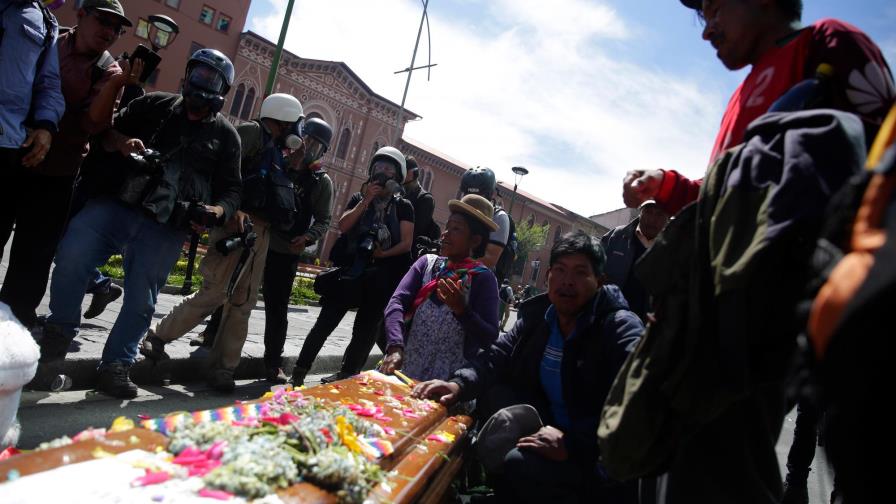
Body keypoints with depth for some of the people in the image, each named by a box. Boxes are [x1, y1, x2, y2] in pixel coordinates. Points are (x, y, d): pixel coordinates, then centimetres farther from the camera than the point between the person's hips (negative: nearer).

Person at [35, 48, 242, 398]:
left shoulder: (225, 136, 10)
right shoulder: (155, 104, 13)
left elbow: (231, 190, 9)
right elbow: (106, 130, 16)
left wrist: (216, 211, -12)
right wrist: (121, 141, -8)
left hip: (165, 228, 0)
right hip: (117, 204, 1)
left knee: (140, 301, 1)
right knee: (72, 252, -21)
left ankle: (115, 366, 19)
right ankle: (58, 335, 2)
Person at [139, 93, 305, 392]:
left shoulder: (274, 150, 25)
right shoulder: (252, 132, -1)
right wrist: (233, 209, -25)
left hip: (261, 232, 9)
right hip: (238, 226, -9)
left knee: (243, 304, 7)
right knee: (214, 293, -11)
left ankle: (222, 370, 12)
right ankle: (157, 338, 8)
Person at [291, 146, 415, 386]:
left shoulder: (403, 206, 5)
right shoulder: (359, 198, 10)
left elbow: (406, 243, -2)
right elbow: (343, 226, -5)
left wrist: (382, 254, -15)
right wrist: (366, 200, -9)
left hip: (382, 276, 0)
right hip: (352, 270, 1)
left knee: (365, 330, 7)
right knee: (325, 321, -2)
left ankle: (346, 375, 21)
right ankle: (299, 372, 4)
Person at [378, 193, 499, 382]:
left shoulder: (483, 278, -6)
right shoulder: (427, 262, 4)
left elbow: (489, 339, -10)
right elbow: (397, 302, -9)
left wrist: (461, 310, -24)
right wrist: (395, 347, -23)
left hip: (450, 381, -3)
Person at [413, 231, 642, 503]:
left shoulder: (622, 328, -16)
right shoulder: (537, 315, 4)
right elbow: (496, 357, 0)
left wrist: (573, 443, -34)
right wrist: (459, 384, -20)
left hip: (596, 458, -6)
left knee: (518, 463, -29)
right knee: (492, 392, -10)